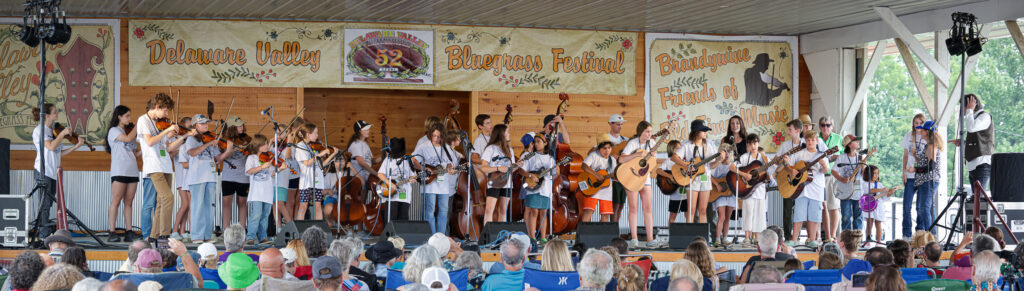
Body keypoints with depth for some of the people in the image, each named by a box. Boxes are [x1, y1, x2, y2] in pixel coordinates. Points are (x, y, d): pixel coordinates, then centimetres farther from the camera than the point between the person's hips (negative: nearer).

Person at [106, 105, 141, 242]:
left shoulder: (129, 131, 22)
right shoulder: (114, 131, 1)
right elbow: (128, 138, -17)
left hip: (132, 171, 6)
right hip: (119, 170, -6)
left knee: (128, 202, 4)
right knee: (116, 201, -8)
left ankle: (129, 231, 2)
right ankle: (112, 232, -8)